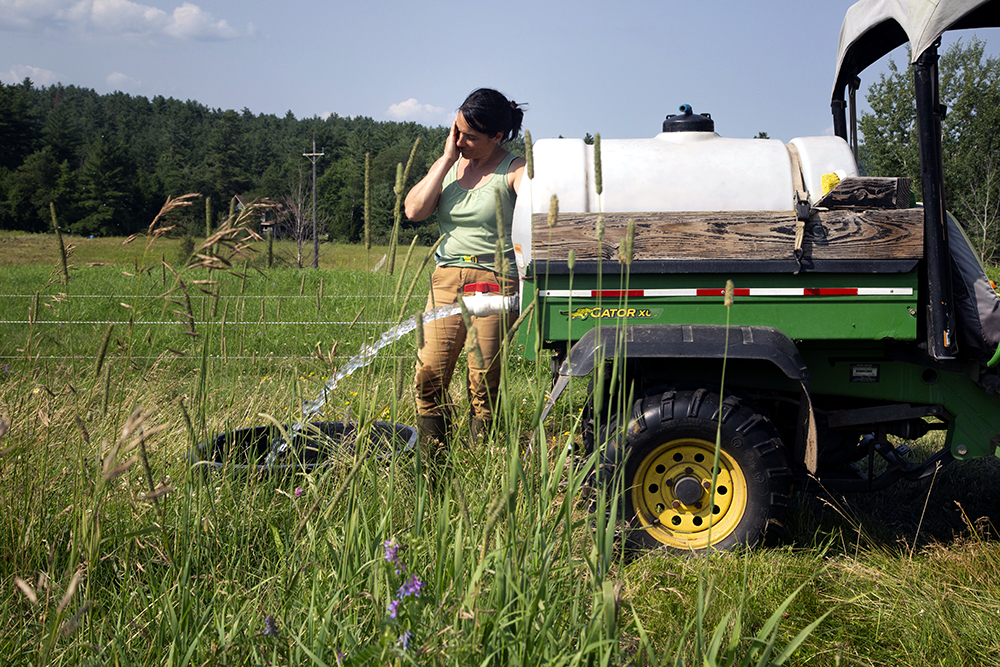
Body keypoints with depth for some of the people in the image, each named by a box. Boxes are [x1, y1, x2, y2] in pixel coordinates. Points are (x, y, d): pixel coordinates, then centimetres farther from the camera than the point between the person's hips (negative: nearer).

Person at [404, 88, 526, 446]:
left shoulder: (515, 170, 0)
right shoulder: (447, 165, 15)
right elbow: (414, 210, 1)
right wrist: (447, 159, 0)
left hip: (495, 281, -4)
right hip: (447, 279, 4)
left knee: (483, 382, -6)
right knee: (430, 373, -5)